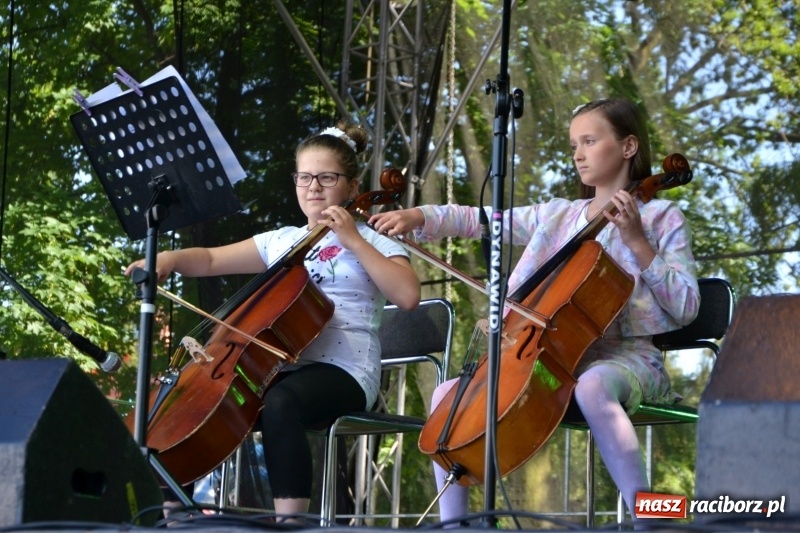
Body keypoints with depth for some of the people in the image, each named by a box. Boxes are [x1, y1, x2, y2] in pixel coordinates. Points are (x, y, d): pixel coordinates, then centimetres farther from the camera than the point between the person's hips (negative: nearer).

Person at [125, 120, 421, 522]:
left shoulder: (371, 241, 6)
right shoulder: (281, 241, 21)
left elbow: (408, 296, -12)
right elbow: (210, 260, 20)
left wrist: (353, 240, -11)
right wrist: (170, 258, -1)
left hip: (343, 372, -6)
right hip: (281, 368, 6)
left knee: (279, 403, -38)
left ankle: (290, 520, -38)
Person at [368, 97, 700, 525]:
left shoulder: (661, 217, 2)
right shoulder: (557, 215, 16)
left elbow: (685, 307, -7)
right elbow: (479, 219, 12)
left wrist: (636, 241, -15)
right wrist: (418, 216, -5)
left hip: (625, 354, -6)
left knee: (592, 387, -42)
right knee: (449, 394, -7)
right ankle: (452, 523, -6)